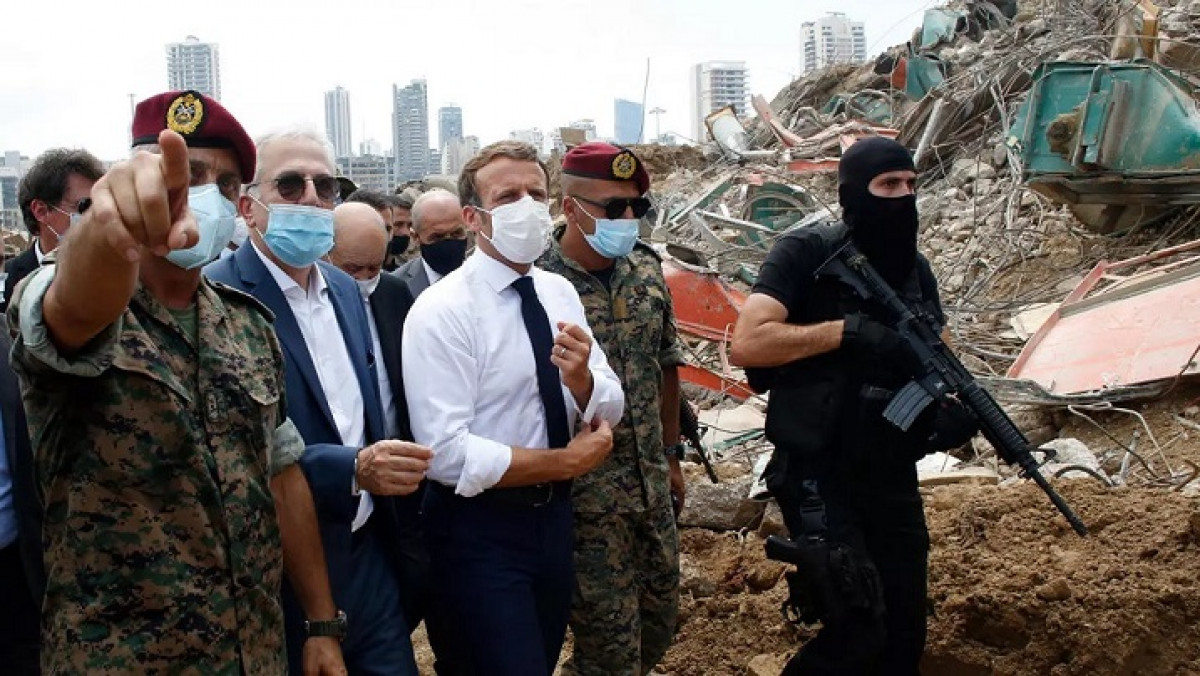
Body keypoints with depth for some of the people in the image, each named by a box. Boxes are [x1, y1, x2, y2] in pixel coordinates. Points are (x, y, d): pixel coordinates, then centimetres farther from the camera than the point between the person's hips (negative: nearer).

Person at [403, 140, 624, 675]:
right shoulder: (442, 311, -18)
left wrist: (580, 378, -22)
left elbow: (610, 409, 1)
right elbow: (446, 454, -25)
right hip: (478, 530, -7)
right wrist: (566, 461, -18)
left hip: (554, 516, 7)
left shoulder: (559, 293, 3)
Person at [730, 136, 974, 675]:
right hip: (820, 474, -6)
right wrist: (846, 330, -24)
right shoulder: (806, 253, -12)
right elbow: (746, 344, -22)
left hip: (893, 475, 6)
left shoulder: (915, 268, 7)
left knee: (904, 629, 13)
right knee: (861, 627, -13)